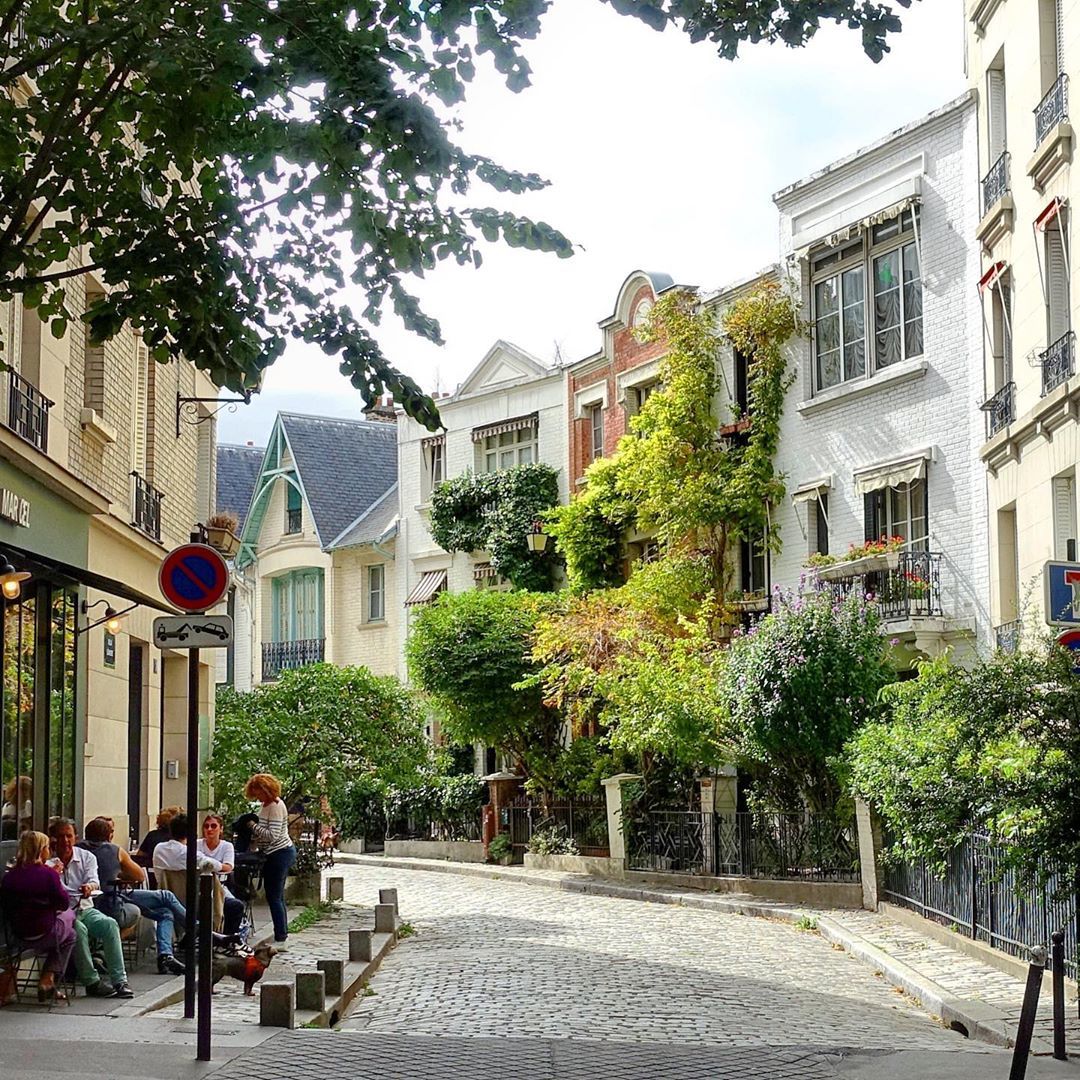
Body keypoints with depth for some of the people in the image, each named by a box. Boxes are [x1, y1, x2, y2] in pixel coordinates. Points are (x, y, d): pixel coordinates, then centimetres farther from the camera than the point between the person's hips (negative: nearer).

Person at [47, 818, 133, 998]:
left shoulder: (87, 857, 11)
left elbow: (94, 882, -5)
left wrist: (90, 887, -29)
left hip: (85, 910, 3)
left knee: (110, 924, -26)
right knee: (79, 929, -35)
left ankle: (120, 981, -27)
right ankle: (91, 982, -27)